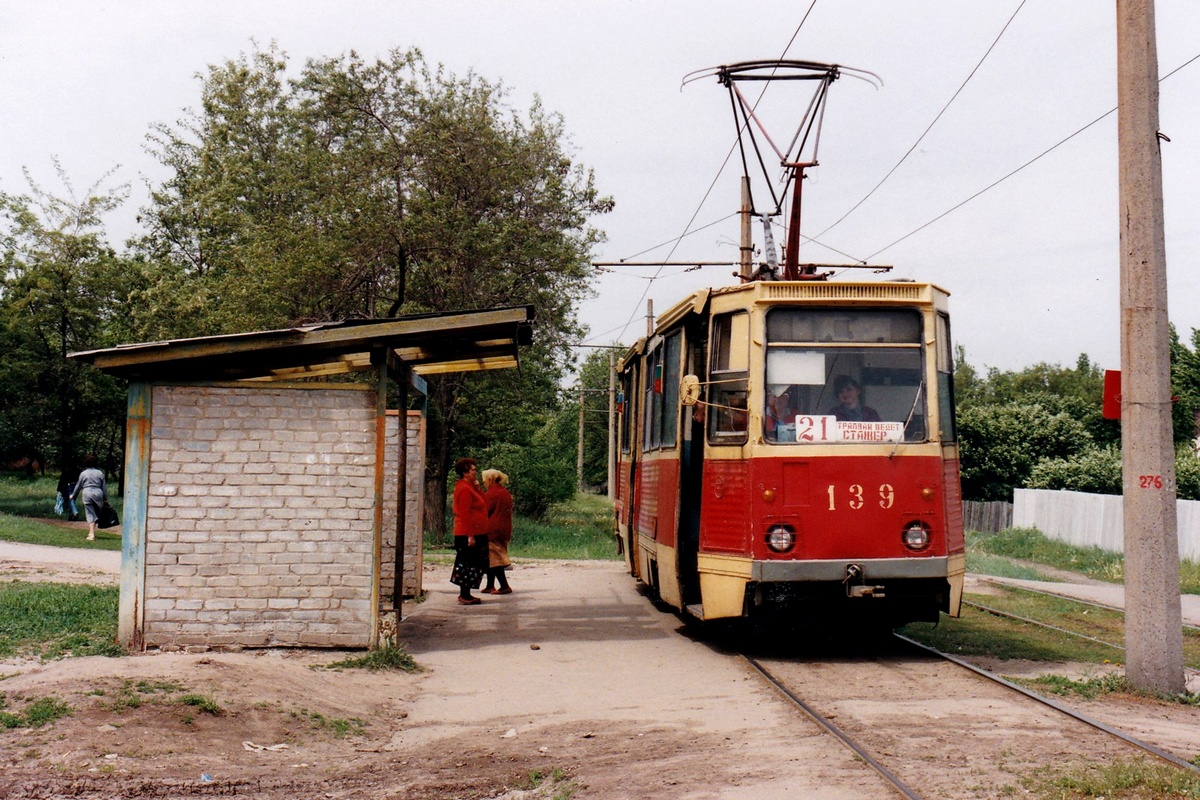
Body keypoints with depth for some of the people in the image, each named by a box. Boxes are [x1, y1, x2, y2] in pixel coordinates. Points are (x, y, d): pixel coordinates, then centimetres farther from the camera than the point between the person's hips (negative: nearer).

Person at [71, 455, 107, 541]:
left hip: (87, 493, -2)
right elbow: (104, 486, 9)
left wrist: (73, 495, 29)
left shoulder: (83, 473, 4)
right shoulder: (100, 473, 8)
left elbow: (78, 486, 13)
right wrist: (105, 498, 15)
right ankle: (92, 532, 15)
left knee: (90, 514, -3)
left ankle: (91, 534, -12)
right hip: (98, 492, 2)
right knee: (96, 513, 12)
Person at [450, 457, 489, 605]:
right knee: (469, 565, -6)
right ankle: (465, 595, -3)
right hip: (468, 535, -10)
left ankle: (465, 594, 18)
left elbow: (482, 502, 18)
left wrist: (477, 487, 8)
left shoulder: (469, 487, 17)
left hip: (473, 533, 10)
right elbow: (465, 514, -21)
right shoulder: (464, 489, -15)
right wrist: (470, 535, -23)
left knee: (470, 565, 13)